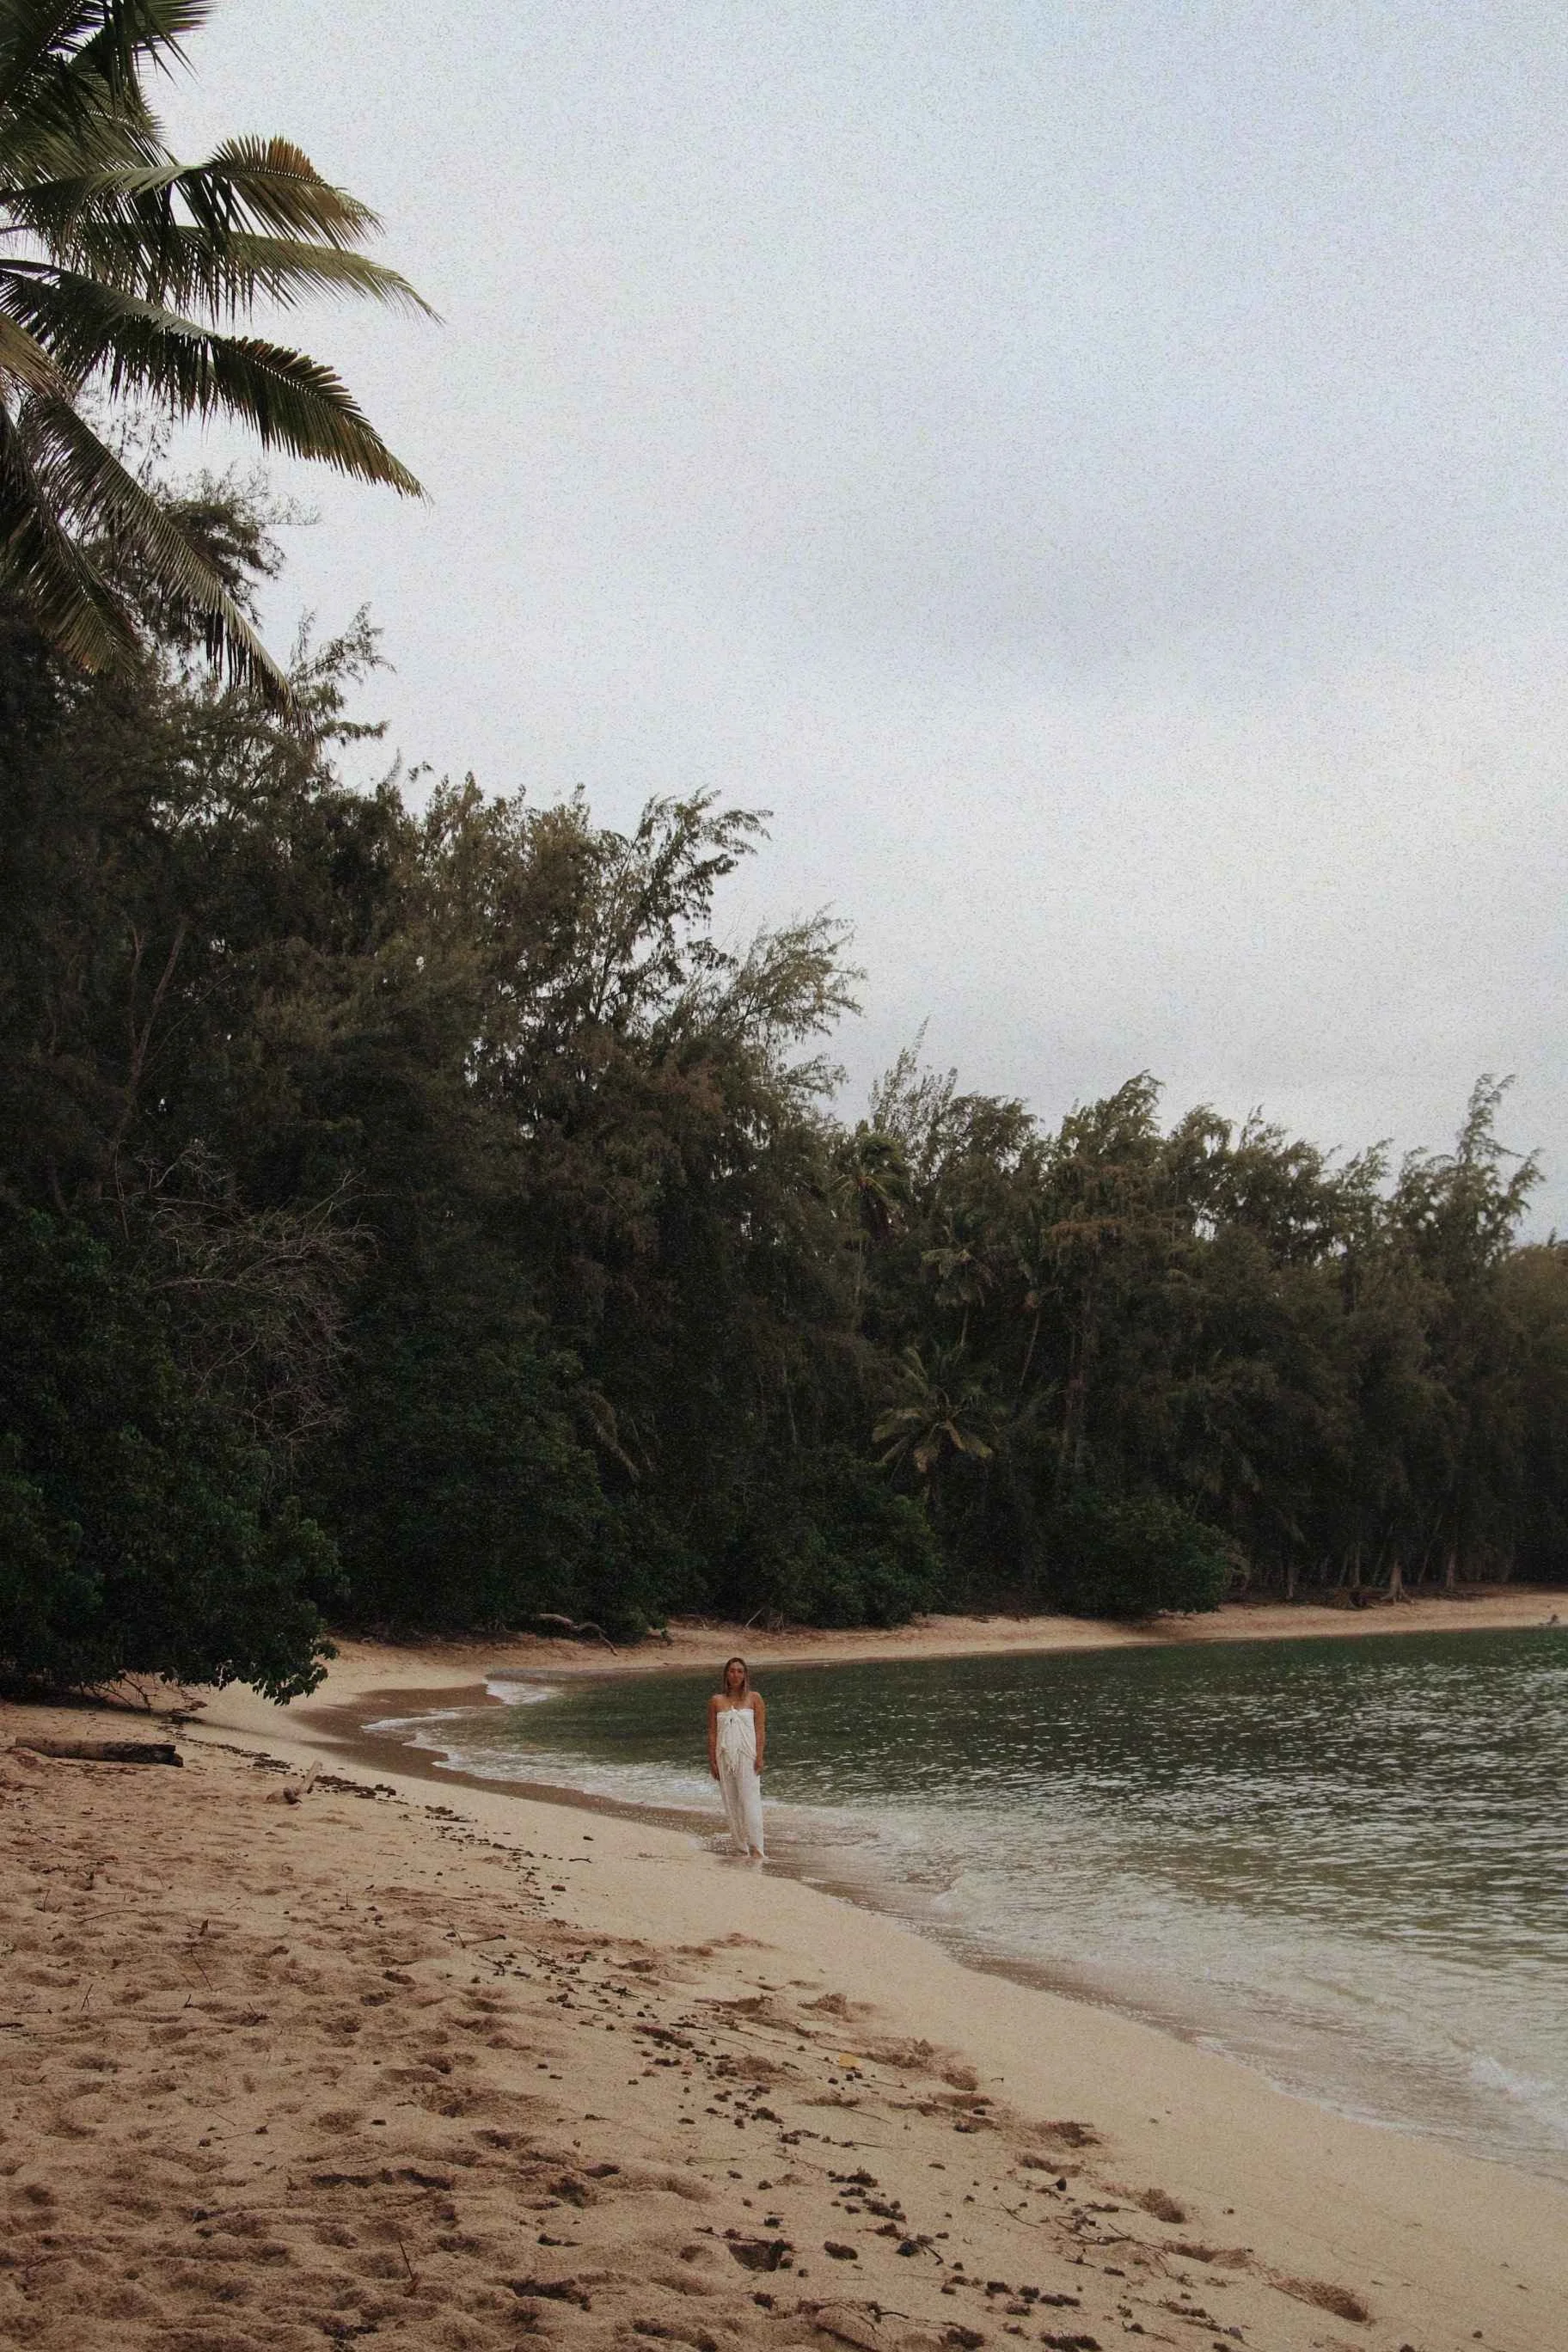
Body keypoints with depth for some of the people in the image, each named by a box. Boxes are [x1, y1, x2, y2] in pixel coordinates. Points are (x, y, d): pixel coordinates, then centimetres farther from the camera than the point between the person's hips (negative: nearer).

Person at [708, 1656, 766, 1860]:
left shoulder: (754, 1698, 4)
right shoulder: (716, 1701, 7)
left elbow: (761, 1729, 1)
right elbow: (712, 1732, 7)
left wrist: (759, 1756, -8)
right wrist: (712, 1761, 2)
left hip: (747, 1754, -3)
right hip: (724, 1755, 3)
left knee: (750, 1800, -11)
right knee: (731, 1803, 4)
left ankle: (756, 1847, -13)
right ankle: (740, 1847, 11)